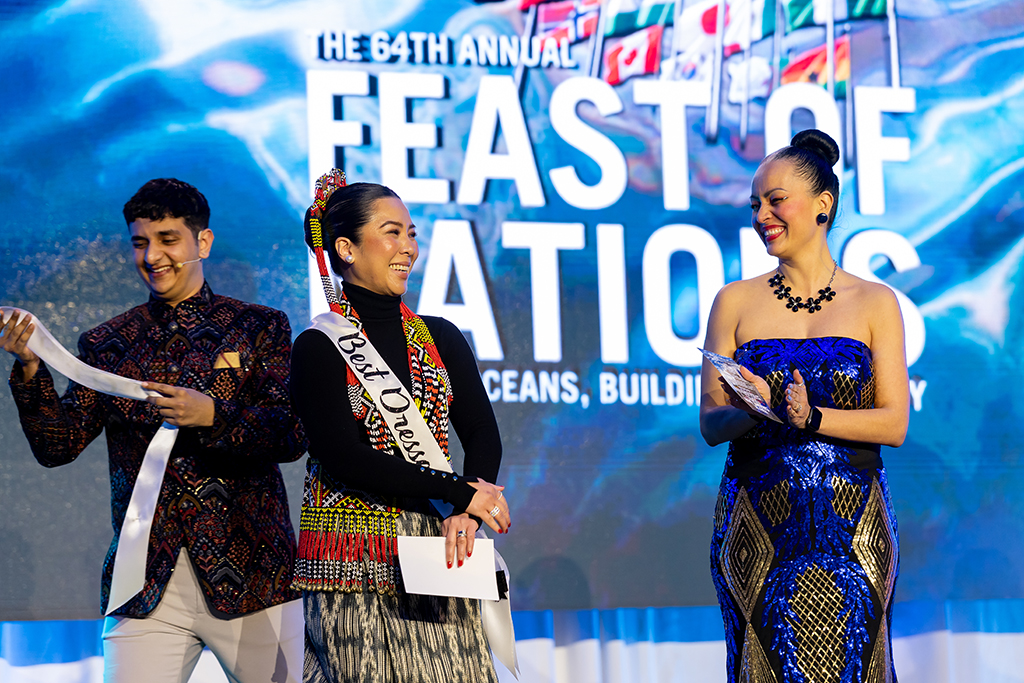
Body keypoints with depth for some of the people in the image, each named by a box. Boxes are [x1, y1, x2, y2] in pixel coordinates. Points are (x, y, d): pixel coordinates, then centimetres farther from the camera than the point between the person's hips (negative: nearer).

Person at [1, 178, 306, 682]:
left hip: (251, 578, -1)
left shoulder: (259, 328, 6)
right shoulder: (105, 345, 11)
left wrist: (213, 416, -20)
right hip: (146, 585, 1)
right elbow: (58, 447, 4)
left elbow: (293, 436, -4)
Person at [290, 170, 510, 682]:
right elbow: (344, 458, -12)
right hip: (355, 566, -4)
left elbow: (484, 437, 7)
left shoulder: (441, 338, 13)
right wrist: (462, 494, -12)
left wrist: (464, 517, -13)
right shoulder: (319, 348, -2)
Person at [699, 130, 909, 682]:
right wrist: (753, 413, -18)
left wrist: (811, 418, -16)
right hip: (758, 525, 0)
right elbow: (710, 424, 4)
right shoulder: (735, 301, 8)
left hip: (852, 527, 0)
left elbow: (894, 424, -1)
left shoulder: (875, 304, 6)